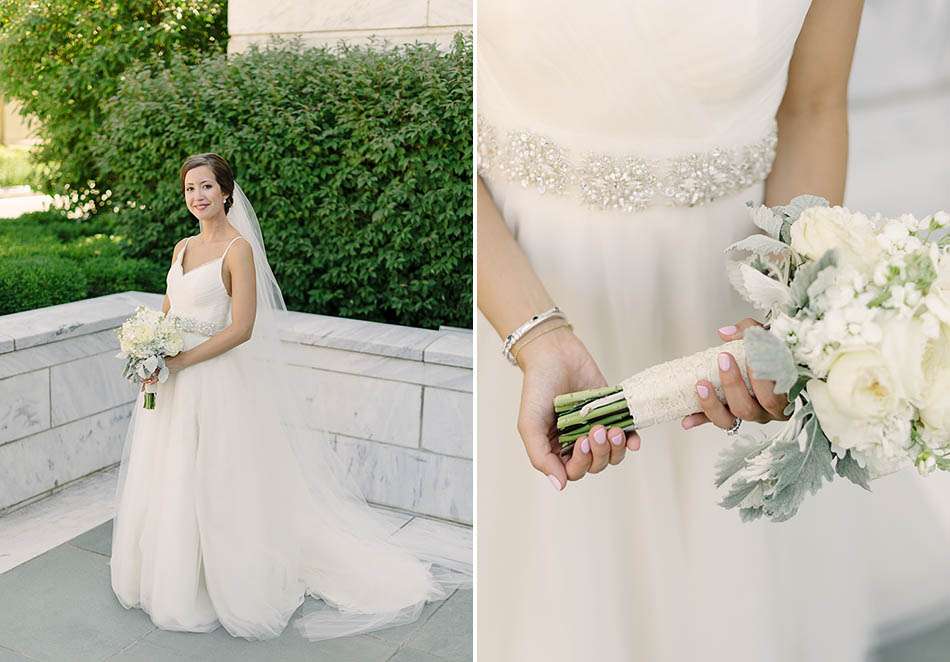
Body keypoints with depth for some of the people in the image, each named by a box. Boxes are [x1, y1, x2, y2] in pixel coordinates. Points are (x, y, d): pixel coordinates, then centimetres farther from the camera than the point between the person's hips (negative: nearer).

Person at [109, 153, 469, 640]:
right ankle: (172, 579, 36)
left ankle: (224, 586, 20)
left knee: (212, 485, 2)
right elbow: (167, 312, 16)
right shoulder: (182, 248, 10)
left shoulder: (238, 248, -12)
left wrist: (179, 362, -19)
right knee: (167, 484, 17)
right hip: (172, 381, 8)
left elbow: (241, 328, -18)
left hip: (214, 380, -8)